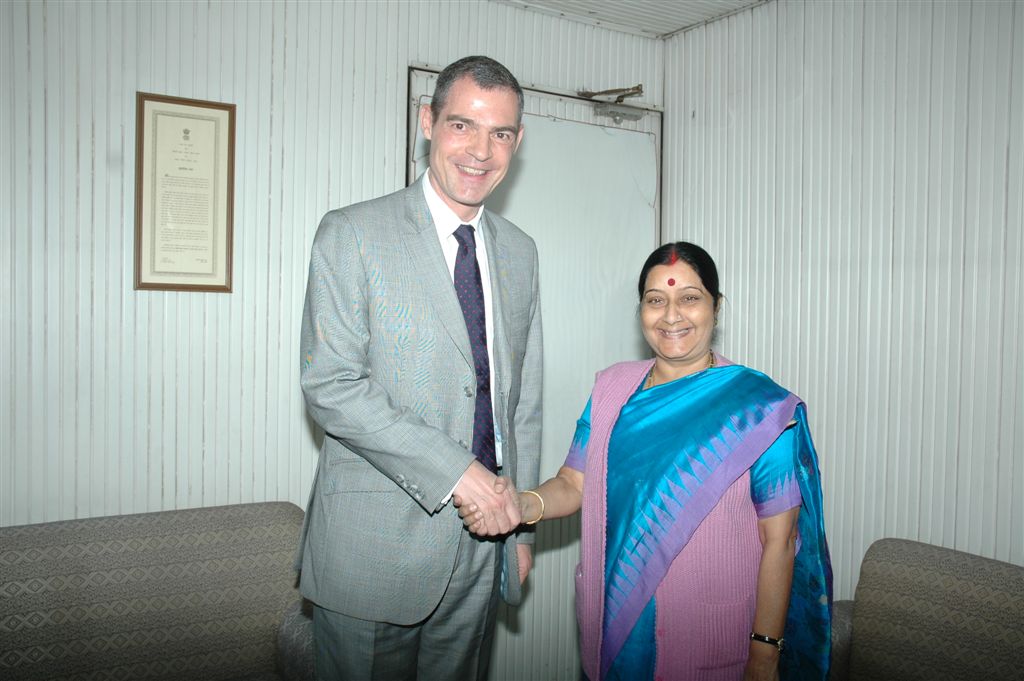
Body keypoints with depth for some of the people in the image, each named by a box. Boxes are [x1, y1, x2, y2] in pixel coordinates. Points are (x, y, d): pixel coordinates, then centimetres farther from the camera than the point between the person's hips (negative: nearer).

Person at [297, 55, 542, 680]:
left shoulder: (520, 252, 9)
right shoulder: (352, 235, -7)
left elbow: (524, 400, 12)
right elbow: (330, 388, -15)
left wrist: (521, 527, 12)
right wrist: (455, 471, -19)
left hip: (483, 546, 5)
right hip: (376, 542, -4)